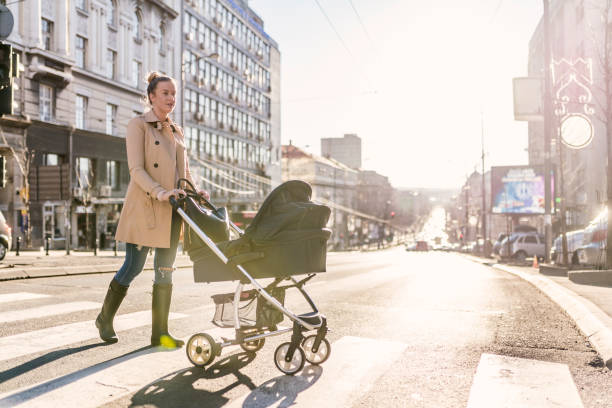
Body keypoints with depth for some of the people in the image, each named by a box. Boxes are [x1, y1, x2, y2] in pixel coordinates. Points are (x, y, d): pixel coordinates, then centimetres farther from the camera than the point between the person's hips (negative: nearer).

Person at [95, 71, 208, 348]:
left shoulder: (176, 131, 19)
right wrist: (160, 192, -25)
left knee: (165, 271, 4)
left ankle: (160, 332, 11)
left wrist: (194, 191, 1)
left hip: (171, 210, 6)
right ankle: (105, 319, 22)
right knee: (133, 267, 0)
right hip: (145, 206, -5)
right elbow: (136, 169, -11)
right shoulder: (138, 125, 0)